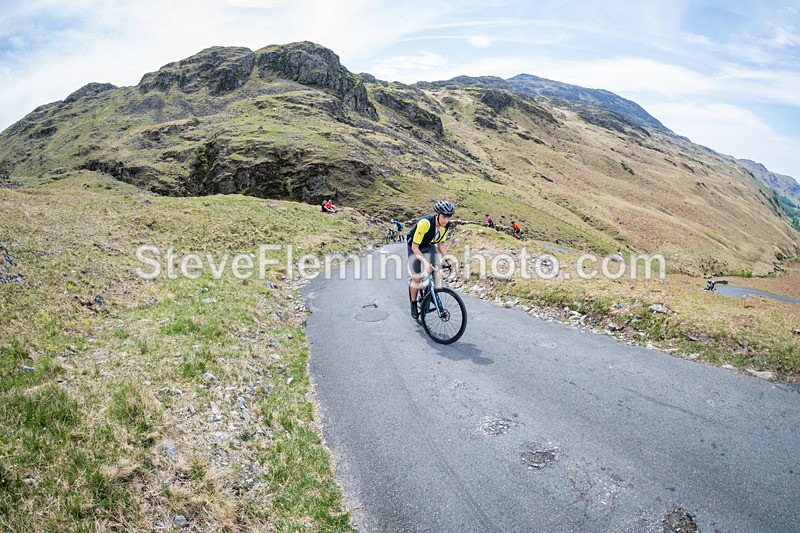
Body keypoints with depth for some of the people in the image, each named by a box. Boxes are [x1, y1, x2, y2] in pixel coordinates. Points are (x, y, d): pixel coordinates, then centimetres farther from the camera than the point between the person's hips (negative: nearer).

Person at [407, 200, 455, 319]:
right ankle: (413, 304, 10)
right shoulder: (425, 223, -39)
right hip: (415, 247, -5)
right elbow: (415, 247, -34)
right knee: (417, 277, -11)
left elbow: (441, 244, -4)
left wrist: (448, 260, -13)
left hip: (429, 247, 5)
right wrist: (425, 262, -44)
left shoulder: (445, 225, -20)